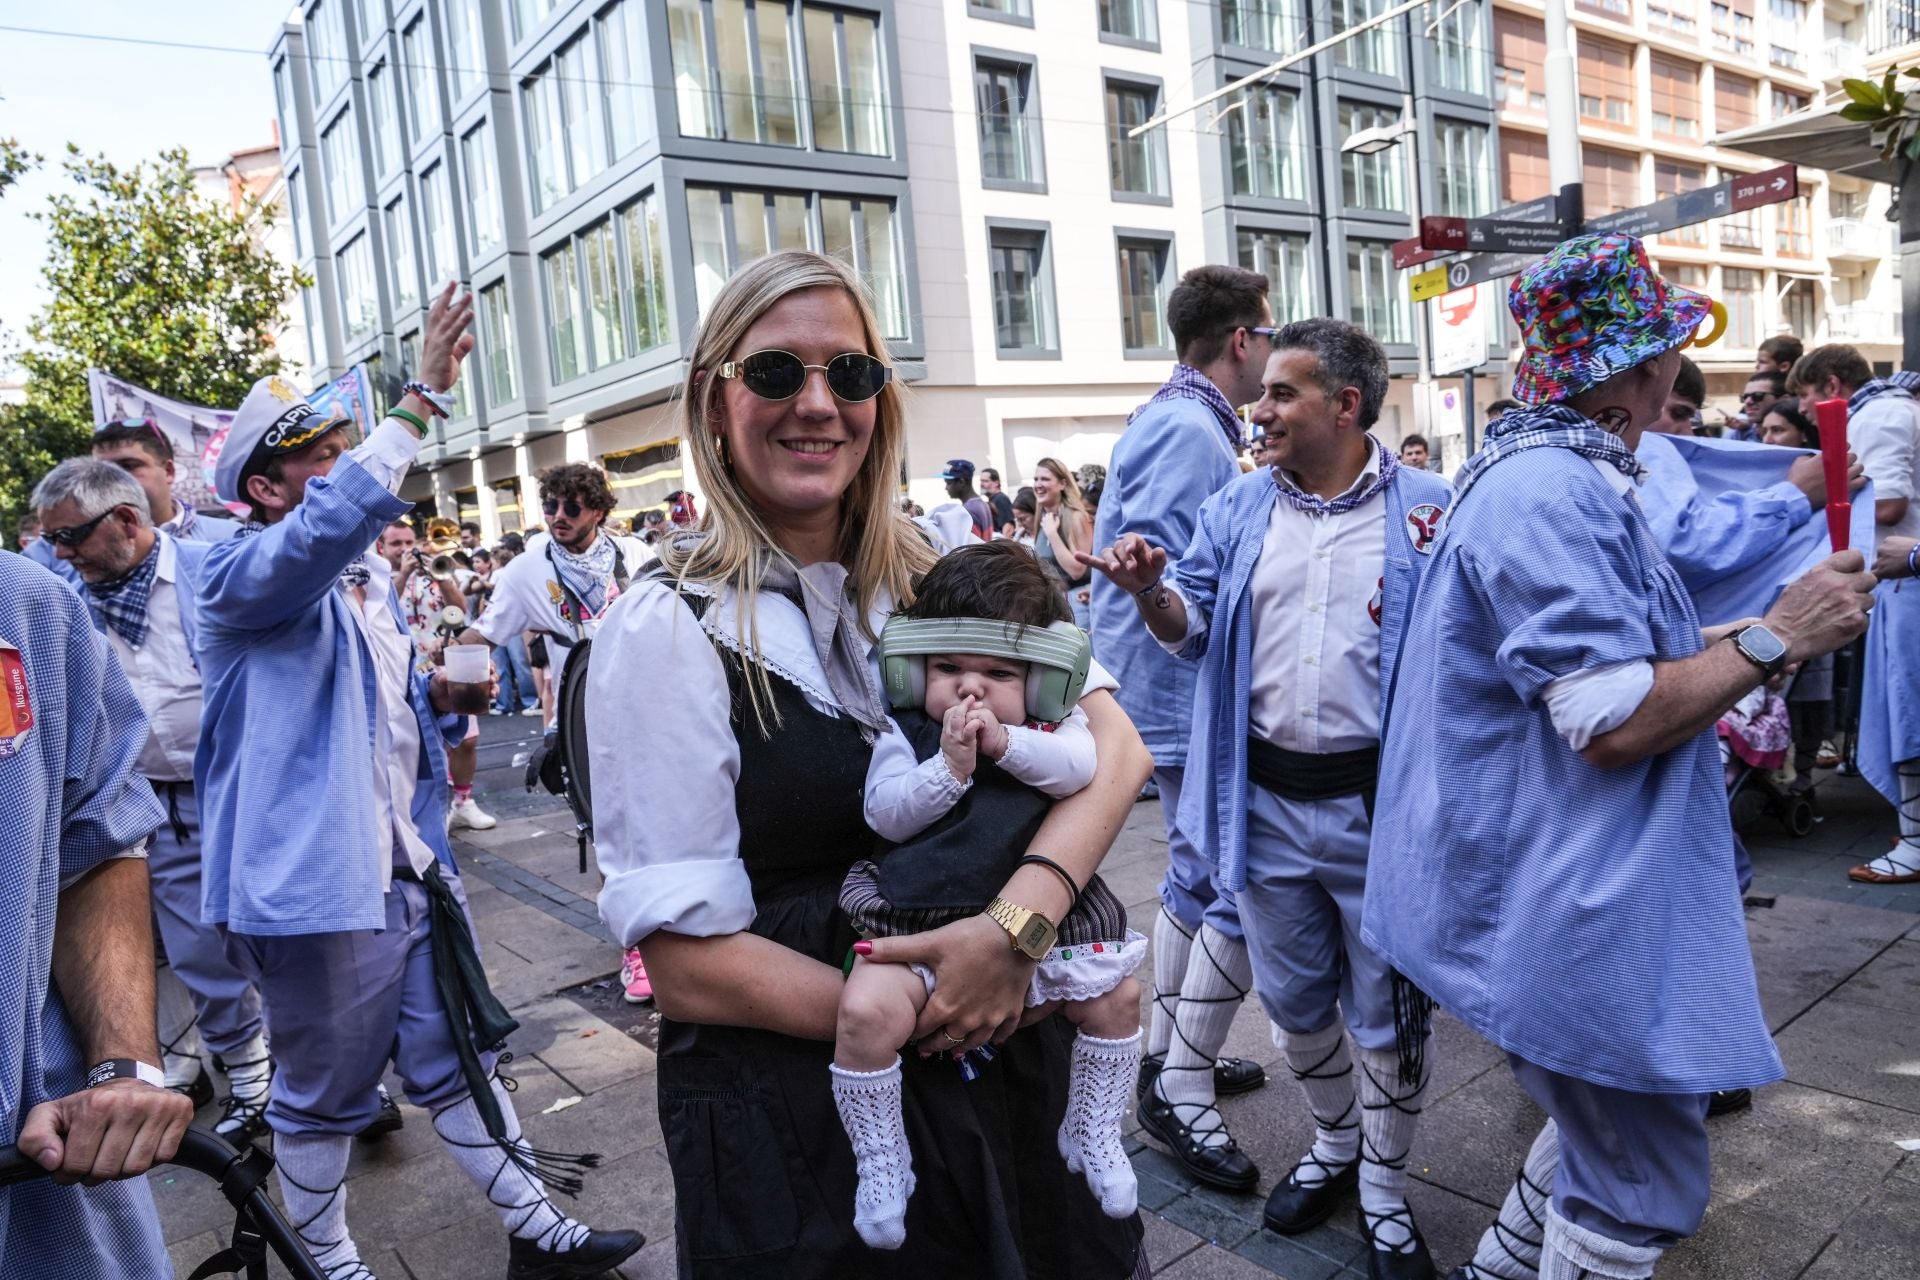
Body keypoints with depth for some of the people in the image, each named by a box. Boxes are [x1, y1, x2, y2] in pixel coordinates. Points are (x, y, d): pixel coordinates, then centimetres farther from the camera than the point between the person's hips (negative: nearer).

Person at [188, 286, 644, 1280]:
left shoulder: (370, 581, 14)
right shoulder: (240, 576, -13)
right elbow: (330, 521, -37)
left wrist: (444, 695, 6)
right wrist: (423, 397, -39)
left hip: (408, 868, 8)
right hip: (315, 879, -8)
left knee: (456, 1058, 17)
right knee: (320, 1097, 11)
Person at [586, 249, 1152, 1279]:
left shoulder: (932, 582, 0)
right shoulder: (664, 632, -15)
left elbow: (1113, 741, -10)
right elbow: (689, 965, -17)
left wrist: (1020, 920, -26)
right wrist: (927, 1022, -19)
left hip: (1003, 1071, 5)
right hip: (793, 1109, -5)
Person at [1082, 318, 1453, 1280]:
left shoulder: (1429, 511, -5)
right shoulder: (1237, 509, 4)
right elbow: (1191, 630, 5)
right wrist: (1151, 591, -16)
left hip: (1380, 803, -3)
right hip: (1265, 800, 4)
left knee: (1387, 1013, 11)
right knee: (1292, 1000, 19)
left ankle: (1384, 1191, 33)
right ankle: (1334, 1145, 44)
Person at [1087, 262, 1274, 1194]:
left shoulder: (1171, 421, 15)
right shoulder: (1193, 434, -17)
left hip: (1169, 695, 11)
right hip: (1189, 697, -11)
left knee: (1195, 879, 18)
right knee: (1238, 892, -5)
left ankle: (1168, 1055, 31)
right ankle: (1182, 1095, 5)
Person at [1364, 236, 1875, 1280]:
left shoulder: (1548, 474, 12)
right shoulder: (1551, 492, -23)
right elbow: (1614, 723, -27)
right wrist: (1773, 638, -16)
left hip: (1573, 894, 11)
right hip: (1575, 910, -11)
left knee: (1606, 1129, 24)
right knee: (1639, 1192, 6)